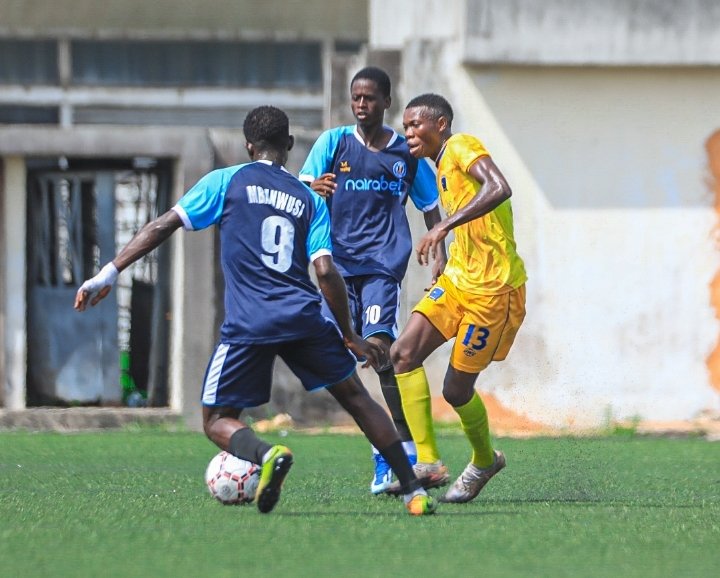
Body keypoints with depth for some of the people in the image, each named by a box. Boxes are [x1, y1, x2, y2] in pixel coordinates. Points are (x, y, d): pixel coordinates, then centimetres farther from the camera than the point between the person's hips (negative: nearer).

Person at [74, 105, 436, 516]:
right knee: (356, 397, 18)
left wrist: (110, 274, 6)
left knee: (218, 421, 10)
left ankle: (268, 453, -23)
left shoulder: (226, 182, 9)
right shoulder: (310, 200, 14)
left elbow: (163, 226, 3)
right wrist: (349, 336, 13)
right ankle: (414, 490, 11)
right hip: (305, 319, 2)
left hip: (248, 325, -2)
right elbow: (326, 271, 4)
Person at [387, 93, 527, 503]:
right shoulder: (442, 165, 17)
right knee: (404, 353, -8)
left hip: (492, 288, -9)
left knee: (457, 389, -2)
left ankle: (485, 460, 26)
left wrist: (444, 226, -36)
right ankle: (428, 462, -7)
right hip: (457, 281, 9)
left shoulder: (462, 147, -11)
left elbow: (498, 188, -31)